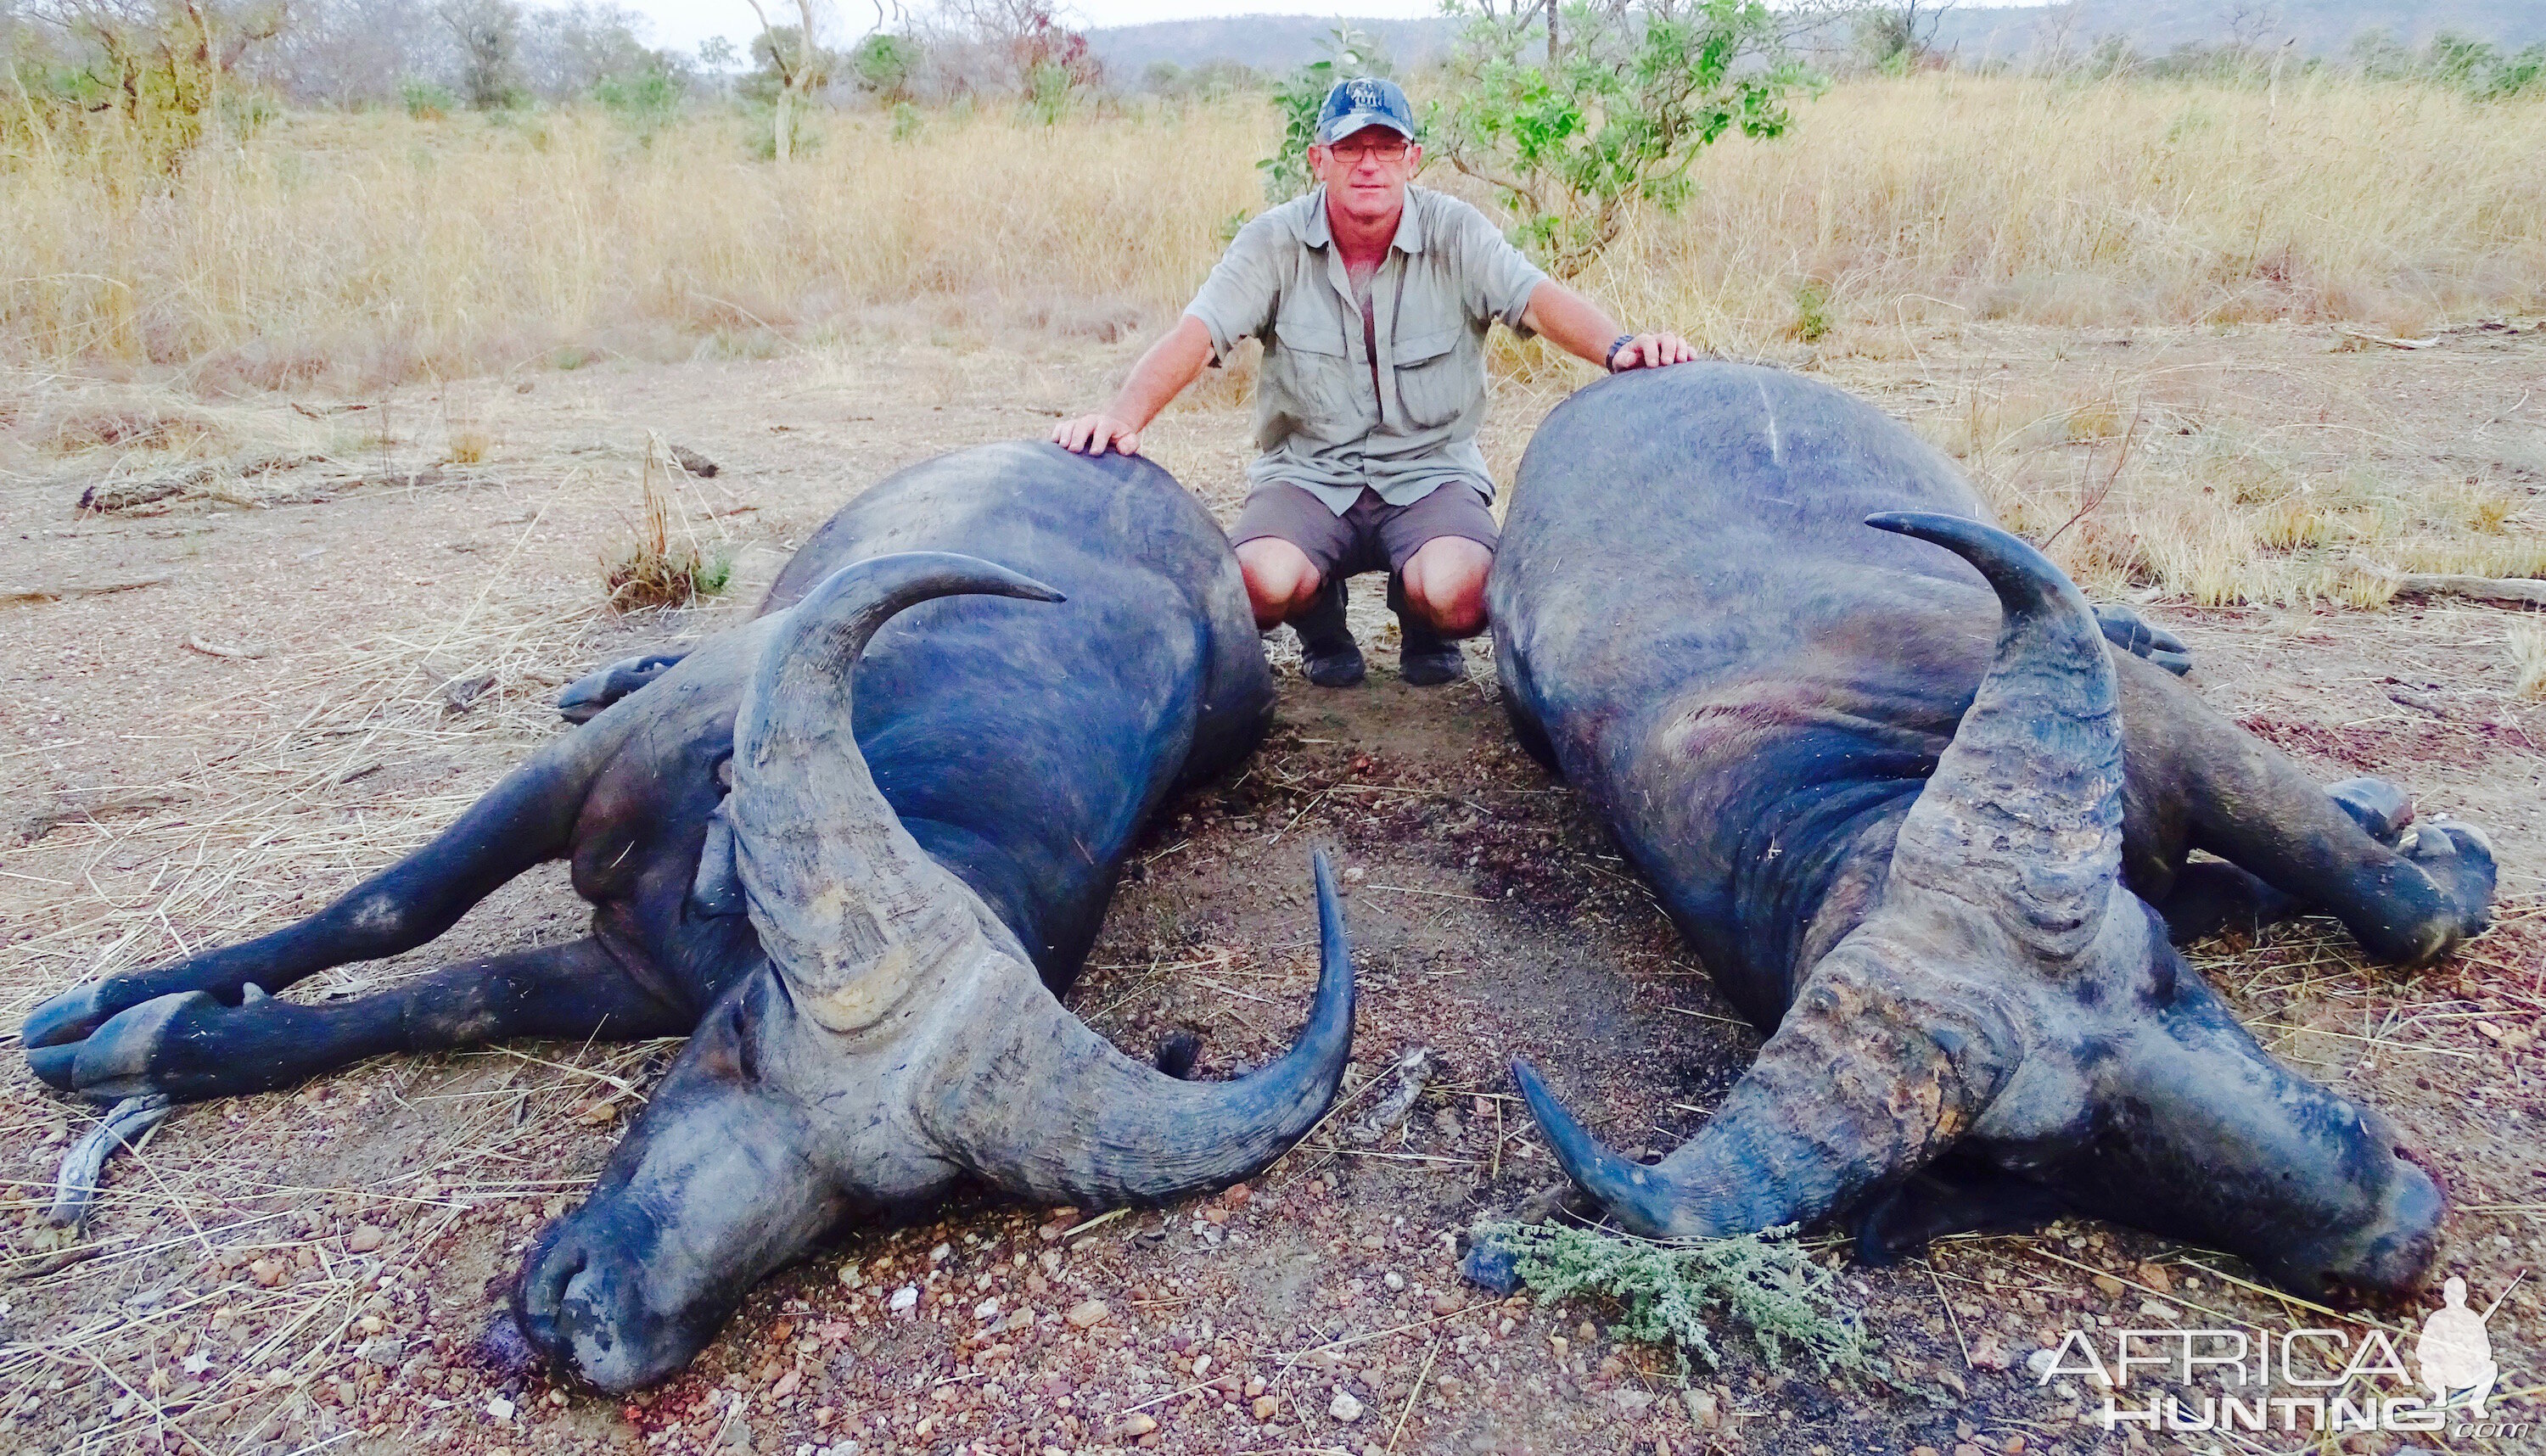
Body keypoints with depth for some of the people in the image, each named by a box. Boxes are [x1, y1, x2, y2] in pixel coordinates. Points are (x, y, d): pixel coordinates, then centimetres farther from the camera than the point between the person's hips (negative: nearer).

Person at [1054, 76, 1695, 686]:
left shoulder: (1454, 232, -4)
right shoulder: (1275, 242, -3)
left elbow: (1537, 297, -19)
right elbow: (1196, 334, -15)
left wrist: (1617, 347, -41)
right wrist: (1125, 415, -34)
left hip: (1431, 471, 0)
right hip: (1307, 473, 0)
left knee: (1456, 593, -30)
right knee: (1263, 583, -30)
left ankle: (1425, 628, 12)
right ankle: (1322, 624, 10)